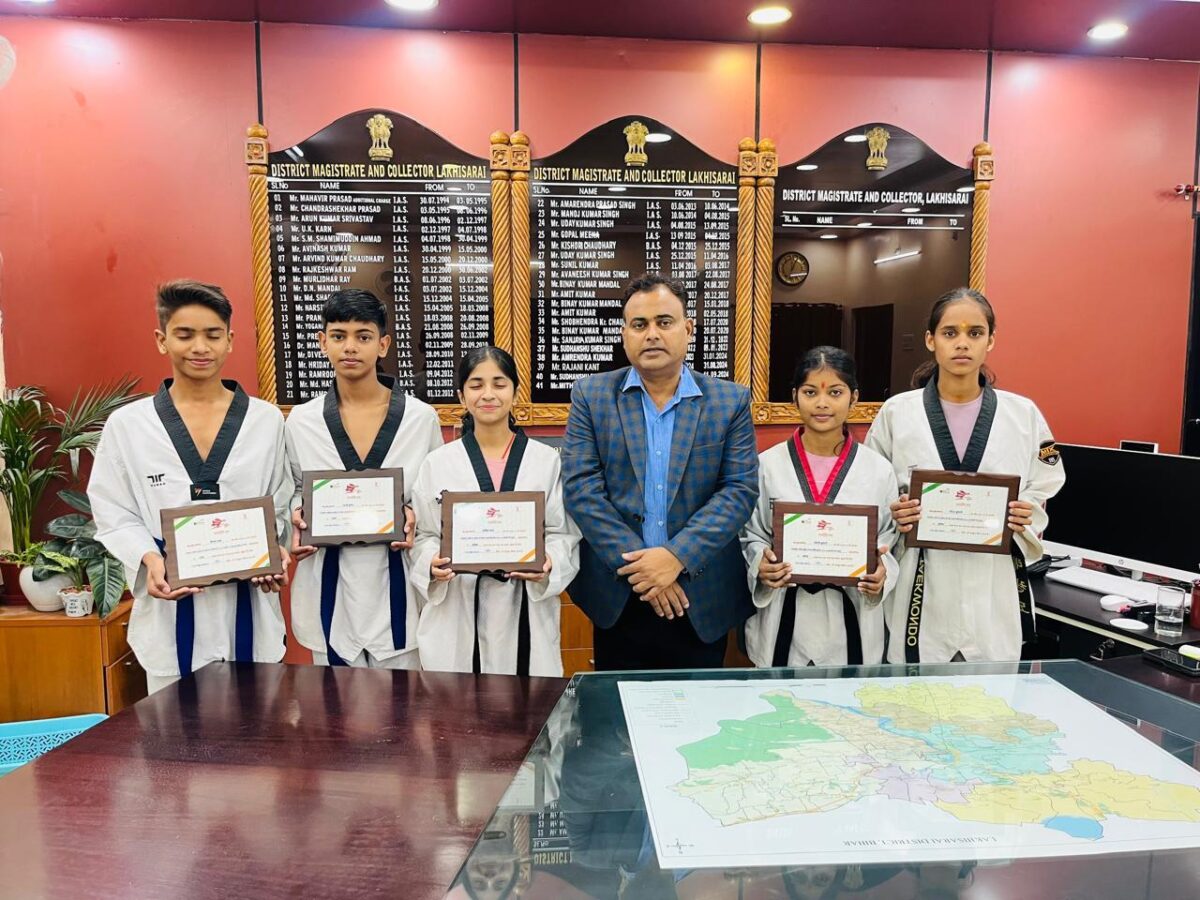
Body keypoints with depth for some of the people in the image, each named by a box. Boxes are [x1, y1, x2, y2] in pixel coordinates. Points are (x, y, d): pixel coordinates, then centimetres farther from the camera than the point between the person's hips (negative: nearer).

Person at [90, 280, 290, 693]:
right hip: (169, 607, 0)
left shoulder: (266, 420, 4)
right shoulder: (126, 424, 3)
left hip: (249, 605, 1)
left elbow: (279, 508, 6)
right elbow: (115, 517, 4)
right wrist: (150, 560, -15)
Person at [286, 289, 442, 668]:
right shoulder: (301, 420, 1)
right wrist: (298, 513, -8)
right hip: (329, 584, 1)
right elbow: (293, 491, 12)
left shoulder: (421, 417, -2)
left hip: (395, 582, -1)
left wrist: (416, 517, -12)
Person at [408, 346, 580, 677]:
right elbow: (424, 536, 7)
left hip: (525, 609, 0)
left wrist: (549, 564, -17)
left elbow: (564, 534, 3)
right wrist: (433, 565, -13)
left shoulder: (548, 460, 3)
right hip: (455, 611, 1)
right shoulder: (437, 463, 5)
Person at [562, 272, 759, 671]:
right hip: (617, 597, 0)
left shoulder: (730, 401, 1)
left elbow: (741, 488, -6)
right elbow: (581, 488, -7)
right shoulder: (591, 396, 0)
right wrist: (640, 565, -14)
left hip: (704, 602, 1)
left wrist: (677, 557, -17)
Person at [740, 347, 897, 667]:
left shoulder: (879, 470, 1)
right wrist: (762, 566, -16)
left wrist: (881, 573, -14)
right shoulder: (767, 465, -2)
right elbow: (751, 536, 5)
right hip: (784, 620, 0)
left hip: (852, 620, 1)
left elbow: (889, 543, 7)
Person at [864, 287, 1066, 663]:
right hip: (920, 592, -1)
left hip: (996, 592, 1)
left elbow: (1040, 495, 11)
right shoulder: (896, 413, 0)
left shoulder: (1023, 414, 4)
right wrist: (894, 516, -14)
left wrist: (1024, 519, -9)